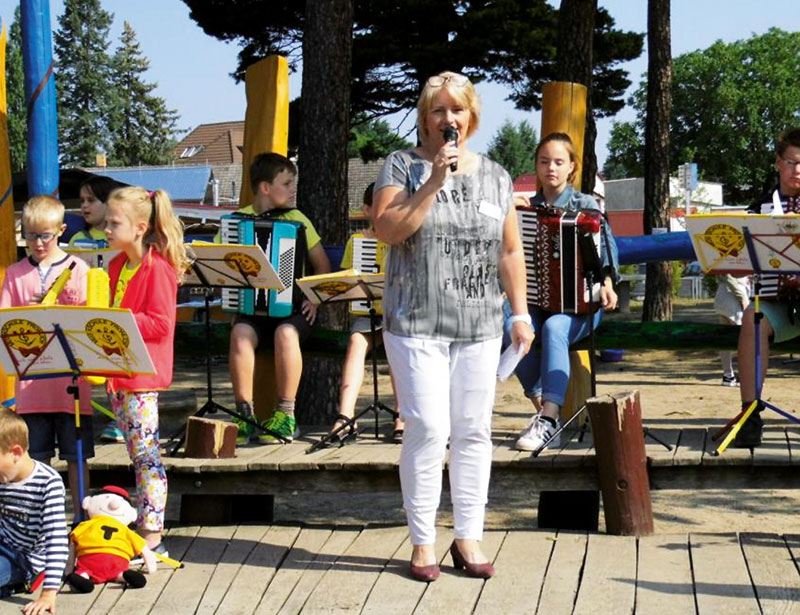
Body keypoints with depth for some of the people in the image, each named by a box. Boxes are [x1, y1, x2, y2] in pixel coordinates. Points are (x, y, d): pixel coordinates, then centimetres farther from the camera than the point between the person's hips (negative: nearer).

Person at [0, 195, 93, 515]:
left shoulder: (77, 269, 1)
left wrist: (70, 303, -19)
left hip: (71, 377, -2)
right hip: (31, 378, 2)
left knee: (76, 455, 5)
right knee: (36, 458, 8)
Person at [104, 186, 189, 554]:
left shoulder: (157, 268, -13)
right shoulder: (117, 265, 14)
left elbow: (160, 324, -18)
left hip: (144, 372, -8)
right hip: (117, 371, 9)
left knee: (145, 454, -7)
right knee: (137, 454, 13)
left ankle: (152, 536, -3)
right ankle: (141, 525, 19)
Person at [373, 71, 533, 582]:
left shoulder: (495, 176, 13)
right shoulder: (403, 166, 3)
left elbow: (510, 252, 15)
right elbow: (386, 230, -11)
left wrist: (521, 313, 10)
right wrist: (434, 181, -15)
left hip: (479, 327, 3)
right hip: (416, 324, -3)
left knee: (474, 431, 5)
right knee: (428, 430, -8)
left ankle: (469, 537, 15)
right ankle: (423, 541, 4)